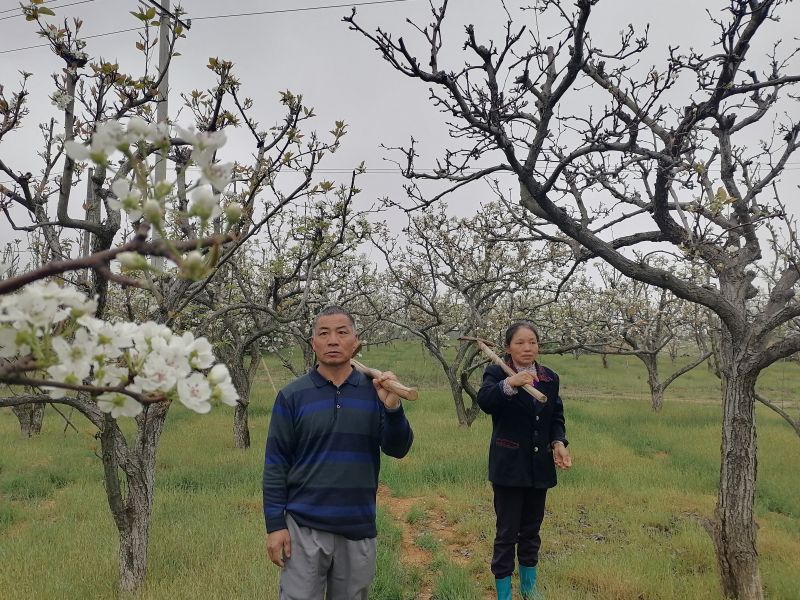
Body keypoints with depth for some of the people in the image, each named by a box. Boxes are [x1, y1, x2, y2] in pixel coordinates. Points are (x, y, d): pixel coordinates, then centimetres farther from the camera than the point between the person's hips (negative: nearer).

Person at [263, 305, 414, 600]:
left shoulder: (373, 391, 1)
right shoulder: (292, 395, -4)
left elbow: (397, 450, -5)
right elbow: (276, 464, -2)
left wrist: (392, 407, -22)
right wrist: (275, 524, -7)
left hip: (359, 527, 2)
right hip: (304, 527, -2)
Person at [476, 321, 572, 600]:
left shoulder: (550, 378, 8)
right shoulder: (497, 373, -8)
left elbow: (557, 416, 11)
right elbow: (485, 401, -28)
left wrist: (559, 442, -9)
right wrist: (509, 383, -46)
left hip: (539, 467, 5)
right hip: (509, 467, -5)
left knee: (531, 529, 18)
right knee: (507, 532, 2)